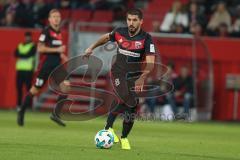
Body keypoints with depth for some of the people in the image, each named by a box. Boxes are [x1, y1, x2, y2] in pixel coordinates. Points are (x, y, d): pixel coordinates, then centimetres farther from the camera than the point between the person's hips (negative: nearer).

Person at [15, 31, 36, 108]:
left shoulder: (33, 46, 1)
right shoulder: (20, 45, 18)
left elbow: (28, 55, -12)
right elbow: (16, 54, 3)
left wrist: (20, 55, 0)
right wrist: (24, 56, -11)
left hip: (28, 70, -5)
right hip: (20, 70, 5)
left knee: (28, 87, -8)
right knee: (19, 87, 3)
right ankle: (19, 105, 8)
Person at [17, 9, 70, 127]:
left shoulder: (59, 33, 14)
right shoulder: (46, 31, -9)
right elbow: (40, 48, -16)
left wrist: (62, 56, 11)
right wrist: (57, 50, -19)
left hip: (57, 65, 6)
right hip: (45, 65, -6)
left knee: (66, 86, -15)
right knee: (35, 90, 3)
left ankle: (55, 114, -10)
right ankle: (21, 112, 23)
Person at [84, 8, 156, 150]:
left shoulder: (146, 38, -15)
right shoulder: (120, 33, -5)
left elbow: (150, 63, -24)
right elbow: (106, 37, 19)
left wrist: (142, 79, -39)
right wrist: (92, 48, 28)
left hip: (135, 76, 1)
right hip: (118, 73, -1)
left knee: (132, 107, 0)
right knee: (123, 98, -28)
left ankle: (124, 138, 21)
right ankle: (108, 128, -17)